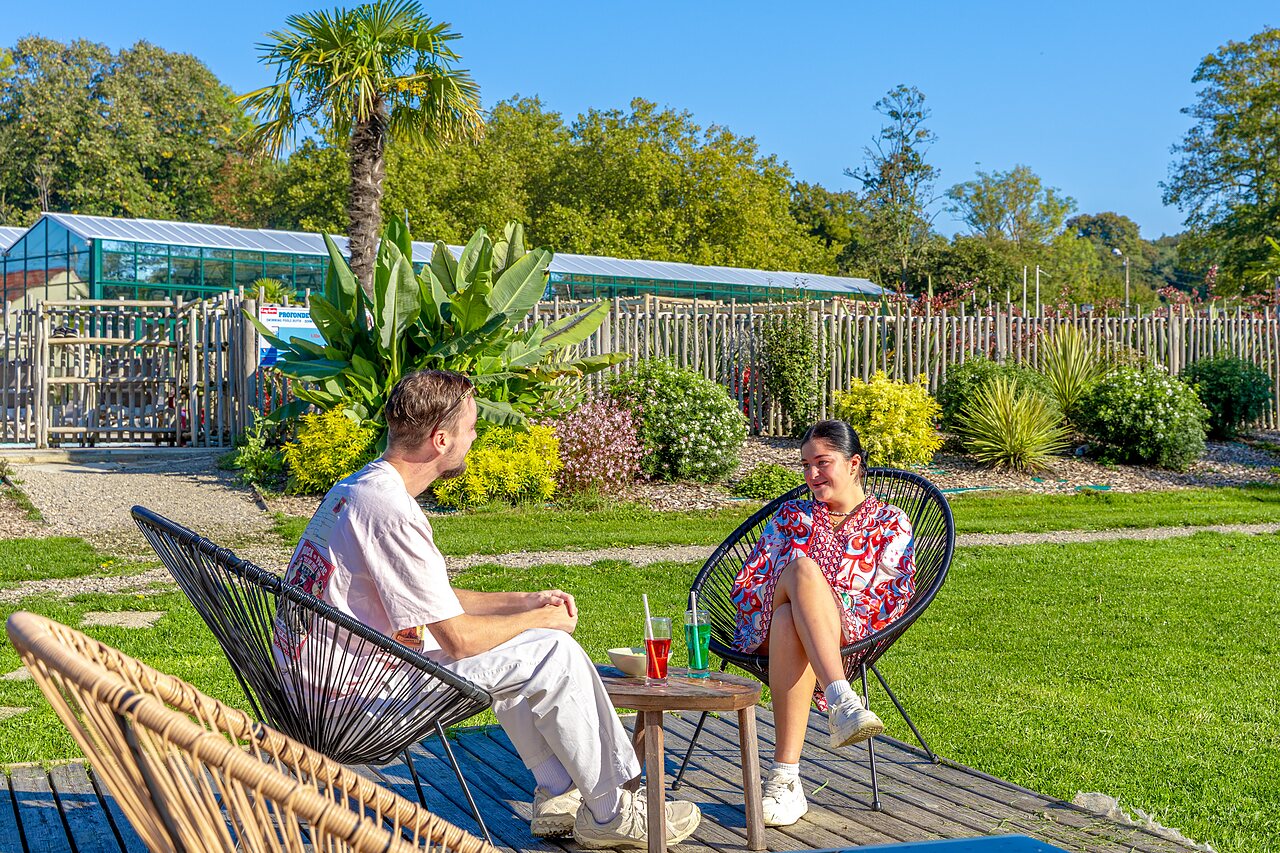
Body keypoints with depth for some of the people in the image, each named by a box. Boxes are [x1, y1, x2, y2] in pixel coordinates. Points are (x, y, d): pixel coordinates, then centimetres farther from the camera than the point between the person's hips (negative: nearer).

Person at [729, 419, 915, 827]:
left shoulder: (890, 524, 20)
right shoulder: (791, 515, 29)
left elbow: (894, 598, 5)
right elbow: (746, 582, 20)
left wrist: (835, 616, -10)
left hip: (847, 635, -2)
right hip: (767, 628, 2)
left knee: (790, 623, -41)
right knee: (802, 567, -36)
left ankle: (784, 777, -49)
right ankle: (841, 701, -54)